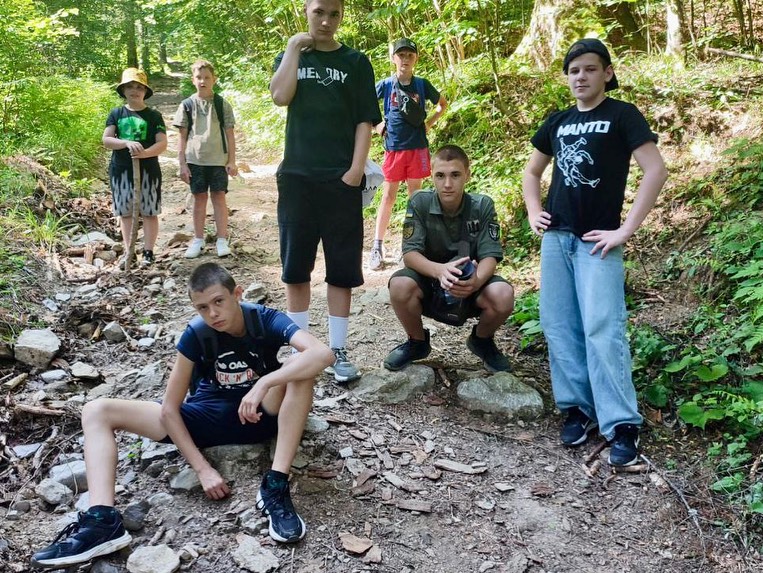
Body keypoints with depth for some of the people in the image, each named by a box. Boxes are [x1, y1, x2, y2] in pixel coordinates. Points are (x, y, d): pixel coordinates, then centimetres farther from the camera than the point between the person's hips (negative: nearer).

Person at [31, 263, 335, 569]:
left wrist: (263, 384, -43)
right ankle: (103, 520, -31)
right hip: (207, 417, 2)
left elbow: (323, 354, -36)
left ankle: (275, 486, -31)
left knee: (301, 364, -33)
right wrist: (202, 469, -20)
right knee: (97, 411, -10)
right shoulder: (196, 335, -15)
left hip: (260, 415, -2)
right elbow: (169, 408, -13)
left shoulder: (266, 319, -18)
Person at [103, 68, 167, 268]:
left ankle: (148, 252, 12)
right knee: (125, 212, 8)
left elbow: (162, 143, -8)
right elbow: (106, 140, -3)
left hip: (148, 170, -2)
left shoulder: (153, 116, 1)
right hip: (121, 170, 2)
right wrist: (127, 143, -22)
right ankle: (128, 252, 18)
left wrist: (145, 152, -28)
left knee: (149, 212, 2)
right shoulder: (116, 114, 6)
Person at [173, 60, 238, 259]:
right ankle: (198, 240, 16)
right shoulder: (187, 105, 4)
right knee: (199, 198, 8)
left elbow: (230, 134, 3)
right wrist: (182, 164, 0)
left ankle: (222, 240, 7)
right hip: (195, 160, 1)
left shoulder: (222, 104, 2)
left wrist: (232, 161, -1)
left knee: (219, 196, 1)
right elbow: (182, 137, 5)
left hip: (218, 160, -1)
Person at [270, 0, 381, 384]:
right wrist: (294, 47, -5)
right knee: (296, 266, 5)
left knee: (342, 268, 1)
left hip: (341, 179, -1)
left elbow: (365, 121, 0)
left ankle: (337, 351, 10)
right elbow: (280, 96, -9)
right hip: (296, 176, 2)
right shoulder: (290, 57, 12)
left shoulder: (355, 62, 7)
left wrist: (356, 170, -11)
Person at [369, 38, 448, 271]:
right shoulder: (385, 85, -1)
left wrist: (429, 123, 6)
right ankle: (377, 247, 4)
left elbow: (443, 104, 17)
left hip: (417, 147, 1)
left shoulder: (422, 84, 2)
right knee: (388, 197, 0)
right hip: (393, 148, -1)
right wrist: (376, 125, 1)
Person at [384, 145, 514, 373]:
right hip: (429, 280, 0)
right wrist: (440, 270, -42)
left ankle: (482, 340, 6)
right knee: (399, 285, -32)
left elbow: (490, 256, -16)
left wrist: (477, 280, -40)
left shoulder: (482, 206, -12)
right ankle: (417, 342, 0)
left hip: (471, 285, 0)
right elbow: (409, 253, -20)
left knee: (503, 295, -31)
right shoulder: (419, 203, -14)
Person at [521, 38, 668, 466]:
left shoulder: (622, 115, -2)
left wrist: (627, 229, -15)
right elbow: (533, 170, 26)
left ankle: (622, 425, -4)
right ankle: (577, 408, 15)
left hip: (597, 242, -6)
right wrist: (533, 211, 10)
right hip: (556, 238, 6)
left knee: (602, 330, -11)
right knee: (559, 328, 4)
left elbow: (656, 170, -12)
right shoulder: (557, 121, 14)